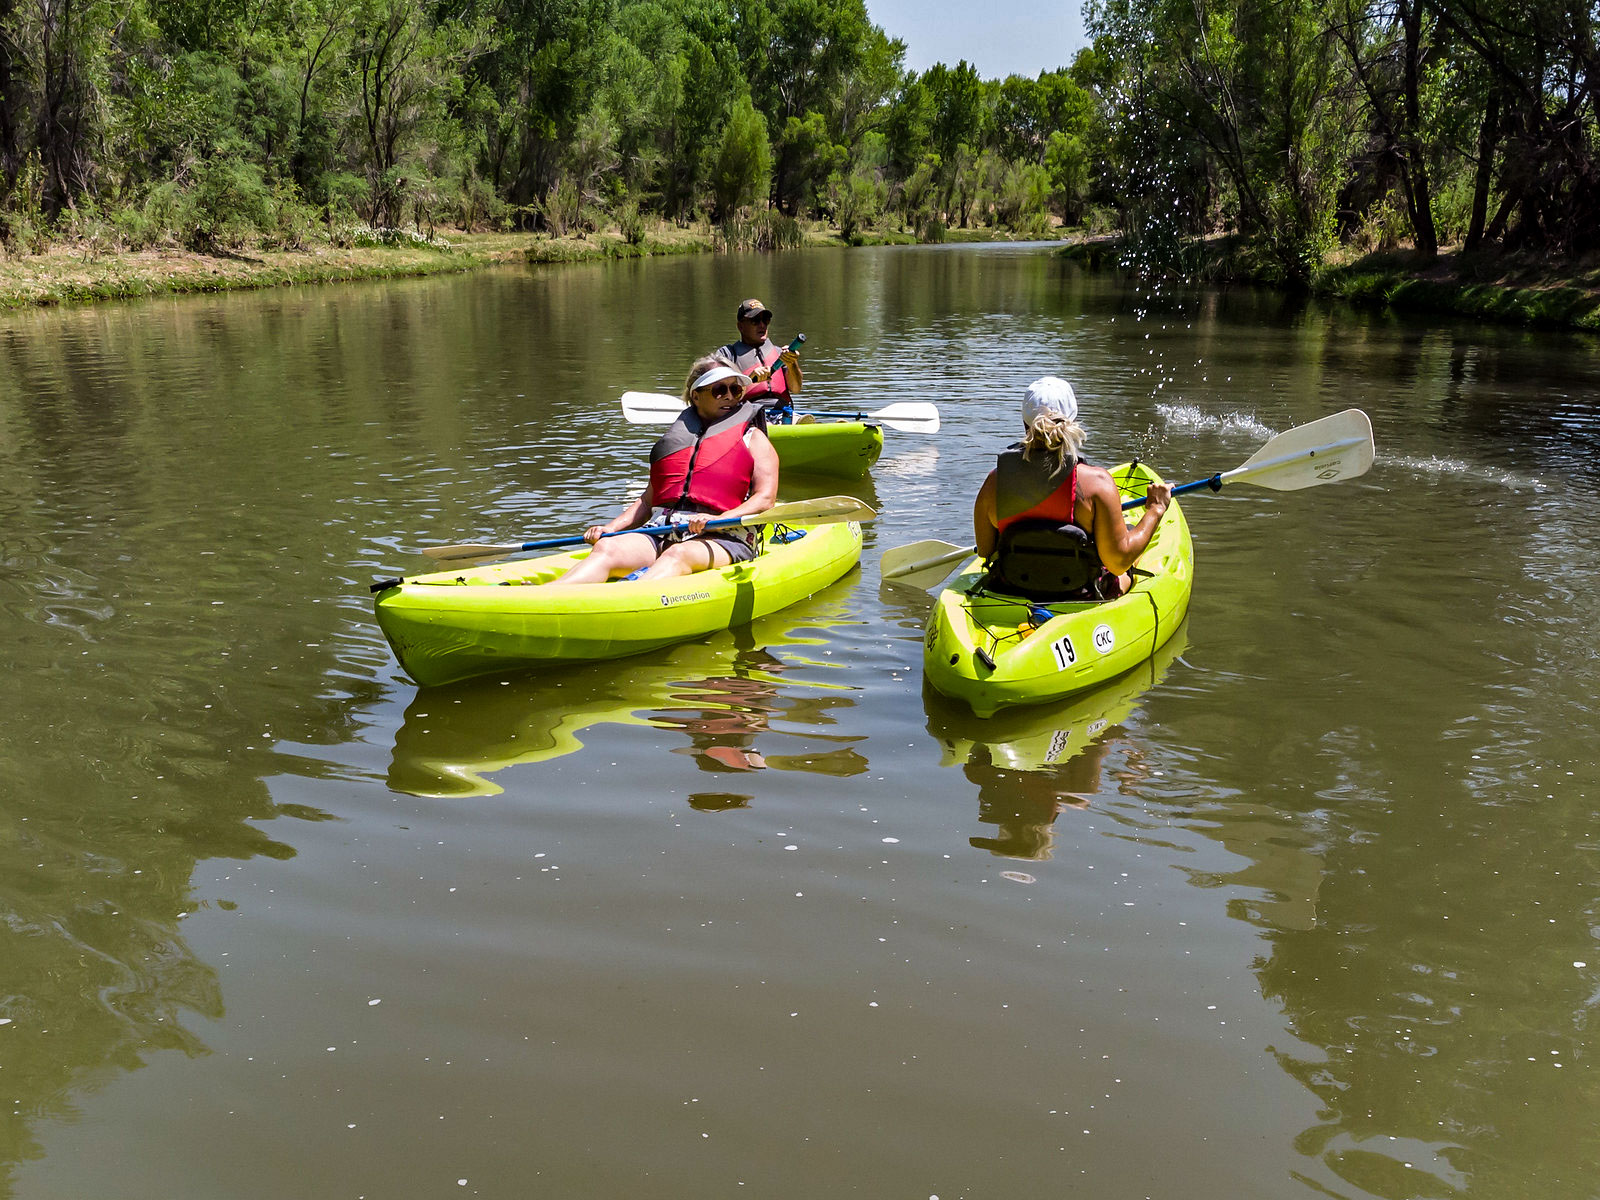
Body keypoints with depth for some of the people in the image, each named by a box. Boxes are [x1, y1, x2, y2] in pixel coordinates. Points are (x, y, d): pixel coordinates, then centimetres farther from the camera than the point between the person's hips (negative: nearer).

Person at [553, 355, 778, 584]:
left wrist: (719, 520, -19)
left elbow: (765, 499, -1)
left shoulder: (753, 438, 15)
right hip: (660, 531, 5)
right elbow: (648, 500, 27)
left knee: (678, 554, -38)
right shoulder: (677, 438, 26)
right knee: (607, 548, -24)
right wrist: (610, 528, 9)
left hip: (720, 537, -4)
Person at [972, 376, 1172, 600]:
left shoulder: (994, 481, -15)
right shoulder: (1096, 482, -23)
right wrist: (1155, 510, -5)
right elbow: (1119, 561, -19)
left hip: (1012, 592, 3)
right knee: (1130, 531, 28)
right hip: (1083, 597, -3)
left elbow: (985, 552, -3)